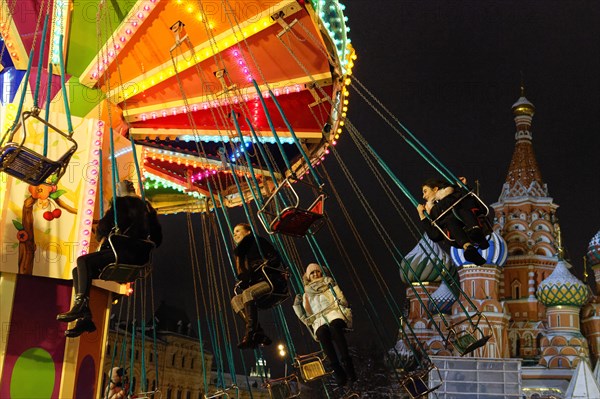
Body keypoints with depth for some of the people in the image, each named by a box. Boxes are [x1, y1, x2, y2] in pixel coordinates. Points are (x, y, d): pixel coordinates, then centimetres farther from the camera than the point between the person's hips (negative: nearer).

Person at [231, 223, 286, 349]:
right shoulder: (241, 253, 26)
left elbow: (276, 258, -5)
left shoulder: (257, 242, 7)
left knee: (247, 293, -32)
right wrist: (243, 281, -2)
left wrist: (261, 266, -16)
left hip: (274, 280, -7)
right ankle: (259, 334, -31)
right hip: (259, 283, 7)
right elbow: (244, 276, 20)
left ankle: (250, 334, -39)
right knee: (235, 300, -15)